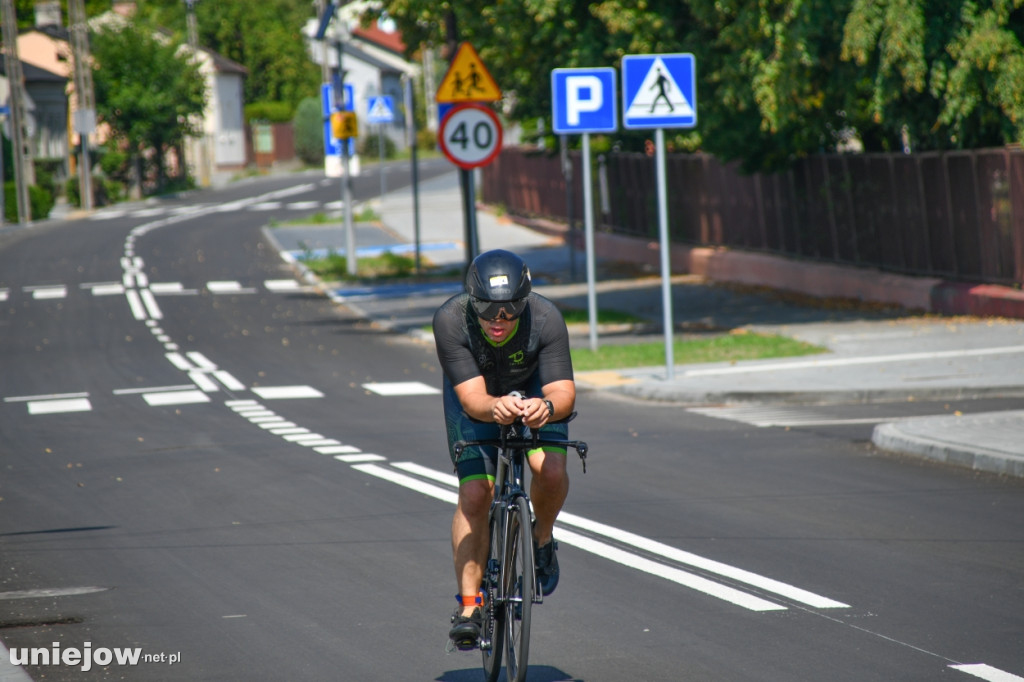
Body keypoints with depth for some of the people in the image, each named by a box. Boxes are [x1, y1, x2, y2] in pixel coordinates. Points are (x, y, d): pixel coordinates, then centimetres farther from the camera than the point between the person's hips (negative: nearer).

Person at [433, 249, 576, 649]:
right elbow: (473, 398, -38)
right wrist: (495, 408, -60)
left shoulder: (546, 319, -34)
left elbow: (563, 391, -36)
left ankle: (541, 540, 8)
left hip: (534, 390, 0)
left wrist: (547, 407, -59)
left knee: (551, 471, -24)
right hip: (476, 395, 0)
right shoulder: (450, 320, -35)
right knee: (474, 494, -14)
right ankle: (469, 604, -4)